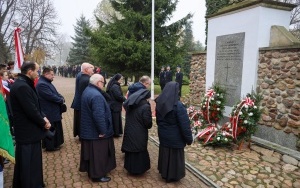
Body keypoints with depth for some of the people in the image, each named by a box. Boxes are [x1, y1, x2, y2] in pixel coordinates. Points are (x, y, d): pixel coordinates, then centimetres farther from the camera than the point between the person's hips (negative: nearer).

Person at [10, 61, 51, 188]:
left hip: (26, 131, 11)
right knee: (30, 164, 3)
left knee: (25, 163, 23)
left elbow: (34, 106, 13)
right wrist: (43, 123, -11)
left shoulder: (22, 84, 9)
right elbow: (31, 111, -26)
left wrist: (43, 117, -1)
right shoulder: (22, 86, -24)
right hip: (28, 133, -11)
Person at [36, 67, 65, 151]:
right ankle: (50, 146, 16)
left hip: (53, 111, 11)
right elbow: (51, 96, -28)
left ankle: (55, 144, 32)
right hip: (49, 112, -11)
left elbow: (56, 93, 14)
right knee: (51, 129, 2)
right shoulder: (41, 84, -22)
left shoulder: (47, 82, 13)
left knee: (55, 128, 19)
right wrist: (61, 100, -13)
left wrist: (61, 98, -5)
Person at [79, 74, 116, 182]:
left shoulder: (87, 91, 7)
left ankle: (90, 170, 37)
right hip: (96, 131, -10)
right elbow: (99, 115, -32)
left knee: (91, 152, 22)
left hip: (88, 129, 10)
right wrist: (103, 130, -21)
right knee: (97, 154, 6)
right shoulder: (96, 95, -27)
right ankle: (97, 175, 20)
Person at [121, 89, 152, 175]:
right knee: (139, 151, 12)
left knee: (130, 149, 20)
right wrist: (149, 125, 3)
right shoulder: (145, 106, -21)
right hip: (140, 134, -6)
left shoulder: (129, 103, 0)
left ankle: (130, 167, 35)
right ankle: (139, 169, 26)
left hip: (129, 132, 6)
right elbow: (148, 123, -19)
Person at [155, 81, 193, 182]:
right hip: (175, 137, -6)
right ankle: (173, 175, 31)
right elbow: (185, 124, -22)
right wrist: (189, 138, -9)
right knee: (174, 156, 13)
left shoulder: (159, 103, -6)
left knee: (164, 153, 23)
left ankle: (164, 172, 41)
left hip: (163, 135, 6)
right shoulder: (178, 105, -27)